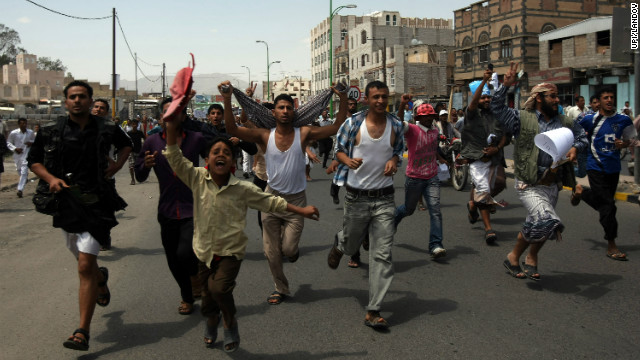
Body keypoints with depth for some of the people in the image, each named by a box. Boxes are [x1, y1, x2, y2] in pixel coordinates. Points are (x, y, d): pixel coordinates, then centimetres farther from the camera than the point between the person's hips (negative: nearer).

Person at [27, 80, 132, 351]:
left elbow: (126, 144, 21)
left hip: (96, 202, -3)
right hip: (66, 202, 3)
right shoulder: (51, 132, 2)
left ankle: (83, 332, -6)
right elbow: (34, 161, 11)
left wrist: (117, 165, 4)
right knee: (84, 262, 19)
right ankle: (101, 278, 57)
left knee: (85, 266, -11)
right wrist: (50, 178, -7)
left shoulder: (105, 130, 1)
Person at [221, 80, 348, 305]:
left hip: (296, 199, -1)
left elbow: (337, 127, -13)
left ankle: (293, 249, 33)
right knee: (271, 252, 8)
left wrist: (343, 99, -22)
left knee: (288, 248, -7)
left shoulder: (304, 134, -7)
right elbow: (232, 130, -16)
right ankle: (281, 289, 31)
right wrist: (227, 101, -26)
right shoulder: (265, 136, -6)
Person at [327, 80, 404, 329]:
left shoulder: (396, 126, 2)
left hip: (384, 198, 1)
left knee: (382, 254, -4)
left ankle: (373, 311, 4)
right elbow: (339, 150, 5)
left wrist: (394, 161, -7)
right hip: (356, 196, -1)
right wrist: (348, 161, -18)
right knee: (350, 245, 15)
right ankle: (338, 245, 56)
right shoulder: (353, 124, -5)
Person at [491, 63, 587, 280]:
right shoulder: (523, 119, -4)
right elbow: (497, 108, -11)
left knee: (535, 226, 14)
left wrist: (575, 149, 0)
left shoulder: (563, 122, 11)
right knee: (546, 221, -21)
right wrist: (506, 86, -20)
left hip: (552, 184, 7)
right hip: (530, 185, -6)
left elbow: (581, 136, 21)